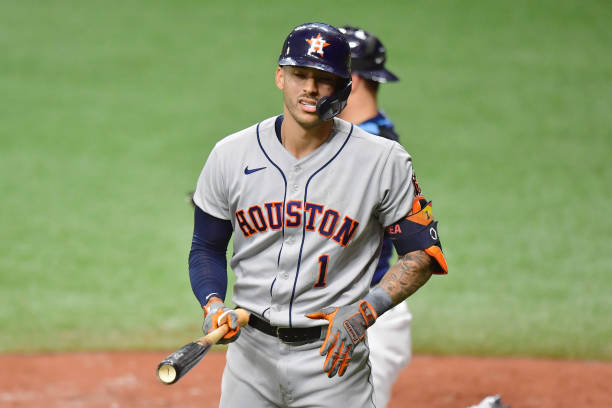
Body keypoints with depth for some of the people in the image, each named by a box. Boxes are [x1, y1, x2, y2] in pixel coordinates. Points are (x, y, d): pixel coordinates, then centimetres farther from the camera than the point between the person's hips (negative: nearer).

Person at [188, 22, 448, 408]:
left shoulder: (384, 162, -7)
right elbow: (207, 248, 10)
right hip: (250, 350, 2)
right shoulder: (231, 155, 0)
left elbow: (423, 254, -3)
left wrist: (363, 313, -17)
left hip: (333, 357, -2)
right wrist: (213, 305, -10)